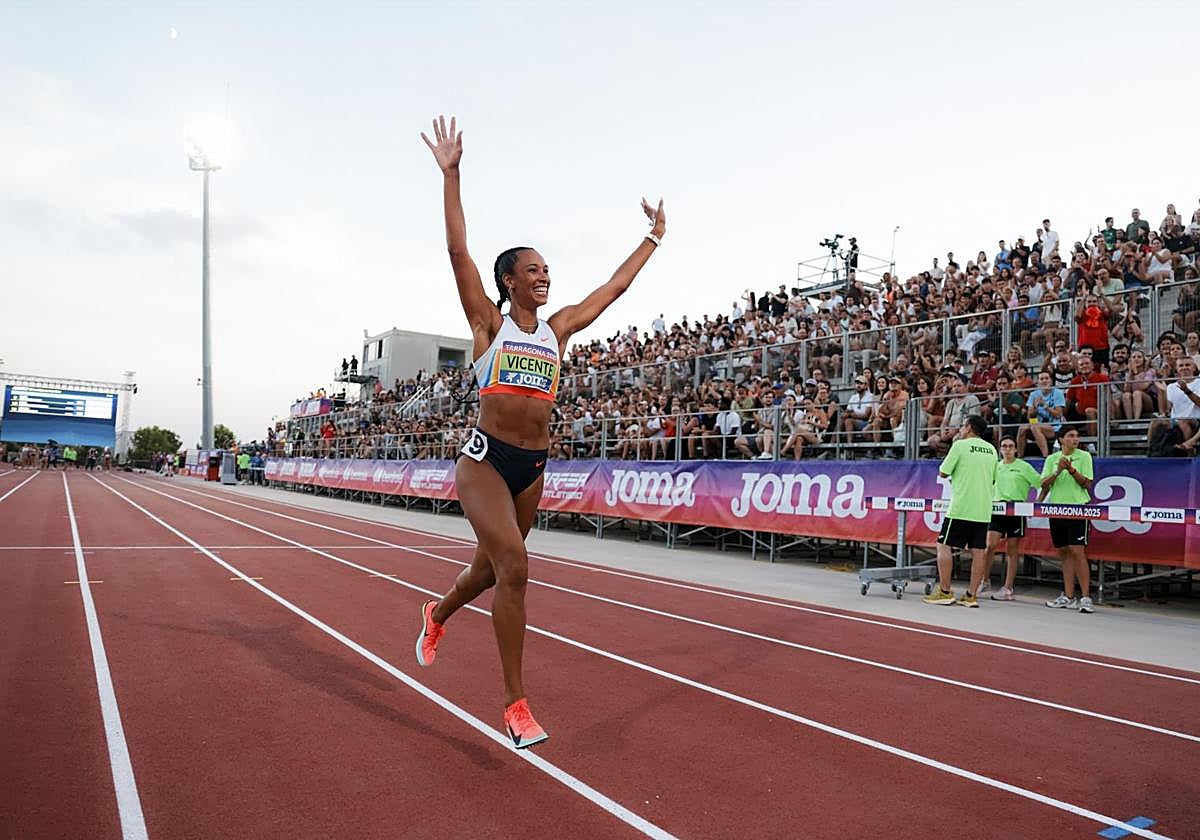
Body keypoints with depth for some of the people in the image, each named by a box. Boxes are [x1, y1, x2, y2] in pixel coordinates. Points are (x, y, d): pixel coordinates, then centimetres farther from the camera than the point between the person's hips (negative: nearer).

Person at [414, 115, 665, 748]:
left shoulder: (558, 329, 10)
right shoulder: (489, 322, -2)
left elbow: (615, 286, 17)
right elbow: (457, 251, -9)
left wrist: (654, 237, 24)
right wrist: (449, 173, -11)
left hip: (533, 466, 5)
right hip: (485, 459, -5)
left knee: (492, 566, 18)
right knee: (513, 566, -18)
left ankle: (437, 613, 53)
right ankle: (516, 704, -6)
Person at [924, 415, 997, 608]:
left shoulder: (960, 445, -5)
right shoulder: (991, 449, 12)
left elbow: (943, 473, -2)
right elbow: (993, 479, 20)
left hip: (961, 507, -6)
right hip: (983, 510, 6)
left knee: (944, 546, 2)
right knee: (978, 551, 4)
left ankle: (944, 592, 0)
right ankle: (971, 595, 7)